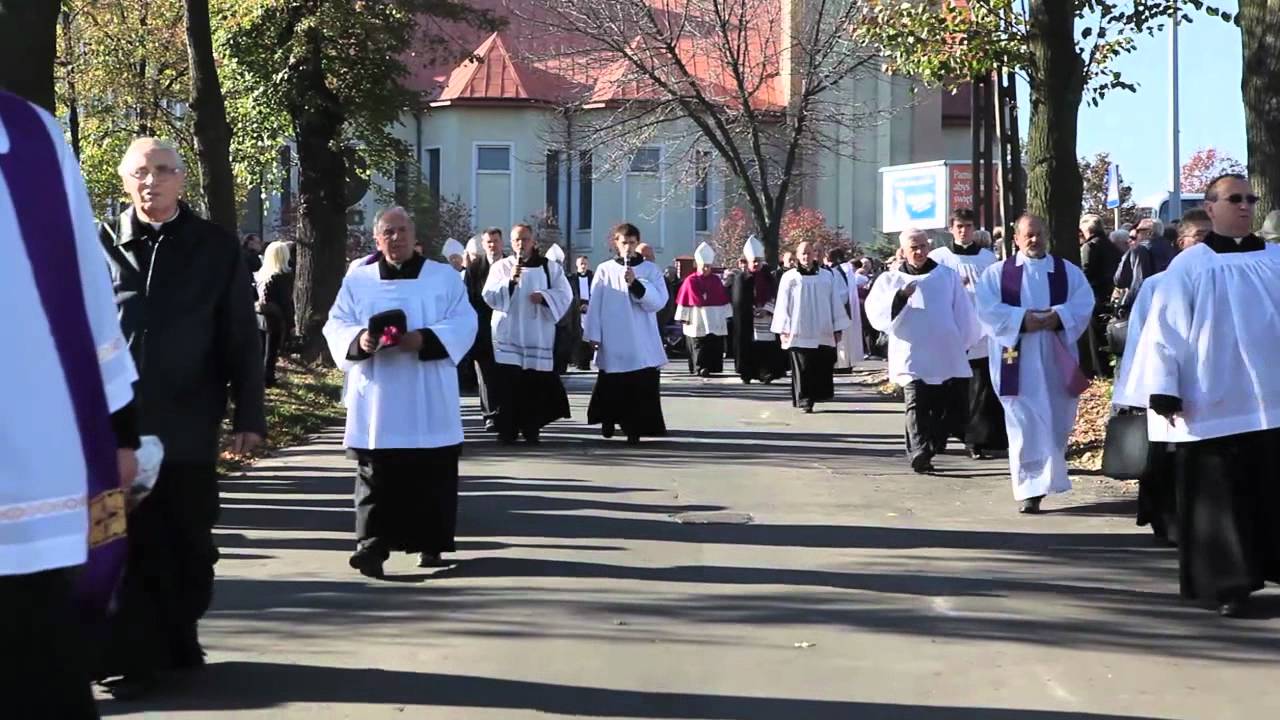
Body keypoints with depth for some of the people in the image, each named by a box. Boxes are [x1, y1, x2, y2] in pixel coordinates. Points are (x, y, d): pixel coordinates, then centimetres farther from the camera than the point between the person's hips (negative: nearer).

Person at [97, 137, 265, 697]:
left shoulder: (216, 248, 3)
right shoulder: (101, 246, 2)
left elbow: (242, 340, 3)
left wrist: (248, 416, 0)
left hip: (188, 427, 1)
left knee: (189, 546, 11)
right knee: (126, 547, 1)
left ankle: (178, 639, 30)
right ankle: (130, 658, 8)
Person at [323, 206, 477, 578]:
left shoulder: (445, 277, 7)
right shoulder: (357, 280, 10)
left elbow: (464, 323, -2)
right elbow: (336, 325, 6)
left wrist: (425, 339, -18)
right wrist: (358, 339, -17)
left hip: (428, 401, 0)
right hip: (376, 399, 0)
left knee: (432, 474, 3)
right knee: (376, 476, -6)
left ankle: (430, 543, 15)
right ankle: (373, 544, -8)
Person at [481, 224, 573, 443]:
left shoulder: (550, 267, 8)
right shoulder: (501, 266, 7)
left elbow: (564, 294, 1)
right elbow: (490, 296, -4)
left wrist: (543, 296, -16)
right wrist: (510, 280, -19)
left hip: (538, 335, 1)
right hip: (508, 334, -1)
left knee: (535, 384, 0)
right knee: (507, 382, -7)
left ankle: (531, 428, 10)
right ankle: (507, 429, -3)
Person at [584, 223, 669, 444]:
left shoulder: (650, 270, 5)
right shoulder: (605, 270, 6)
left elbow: (659, 302, -5)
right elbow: (595, 304, 4)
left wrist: (635, 284, -16)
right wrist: (593, 334, -1)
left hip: (642, 343, 0)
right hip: (612, 342, 0)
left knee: (642, 388, -6)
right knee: (611, 386, 5)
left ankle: (635, 428, -2)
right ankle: (609, 419, 23)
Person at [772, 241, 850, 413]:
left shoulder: (826, 276, 8)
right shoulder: (789, 278, 4)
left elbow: (835, 302, 9)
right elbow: (782, 305, 3)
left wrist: (838, 328, 6)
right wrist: (783, 330, -2)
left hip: (823, 332, 2)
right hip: (799, 333, -2)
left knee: (823, 367, 1)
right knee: (803, 368, -3)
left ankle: (819, 395, 14)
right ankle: (804, 400, 1)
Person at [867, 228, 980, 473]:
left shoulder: (948, 276, 10)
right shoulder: (890, 281, 6)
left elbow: (963, 313, 12)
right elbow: (875, 313, -7)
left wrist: (966, 343, 11)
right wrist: (900, 296, -20)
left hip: (945, 355, 3)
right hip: (911, 357, -3)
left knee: (942, 406, 9)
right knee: (916, 405, -16)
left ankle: (932, 448, 21)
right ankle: (918, 453, -27)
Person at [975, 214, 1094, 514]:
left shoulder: (1068, 271, 11)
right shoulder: (997, 273, 5)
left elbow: (1084, 304, 0)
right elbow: (988, 310, -6)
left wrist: (1058, 316, -18)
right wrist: (1022, 320, -18)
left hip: (1057, 360, 3)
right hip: (1018, 361, -2)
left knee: (1056, 423, 9)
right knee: (1026, 425, -6)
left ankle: (1044, 479, 28)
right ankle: (1029, 489, -6)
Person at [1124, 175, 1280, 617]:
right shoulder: (1190, 266, -2)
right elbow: (1167, 329, -5)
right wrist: (1165, 391, -11)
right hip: (1215, 404, -3)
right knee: (1220, 496, 1)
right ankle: (1227, 584, 9)